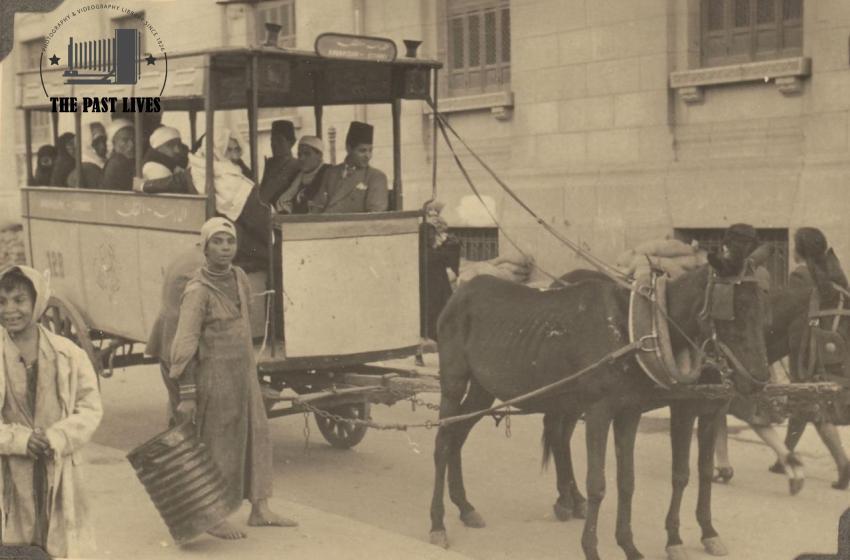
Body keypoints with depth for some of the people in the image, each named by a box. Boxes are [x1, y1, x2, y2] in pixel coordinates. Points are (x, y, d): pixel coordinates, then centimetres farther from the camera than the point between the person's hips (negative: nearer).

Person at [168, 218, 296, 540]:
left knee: (257, 437, 10)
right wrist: (186, 396, -19)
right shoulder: (197, 291, -15)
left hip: (245, 372, 7)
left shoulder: (239, 278, 7)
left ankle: (259, 510, 20)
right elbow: (185, 346, -17)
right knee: (219, 445, 2)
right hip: (215, 376, -7)